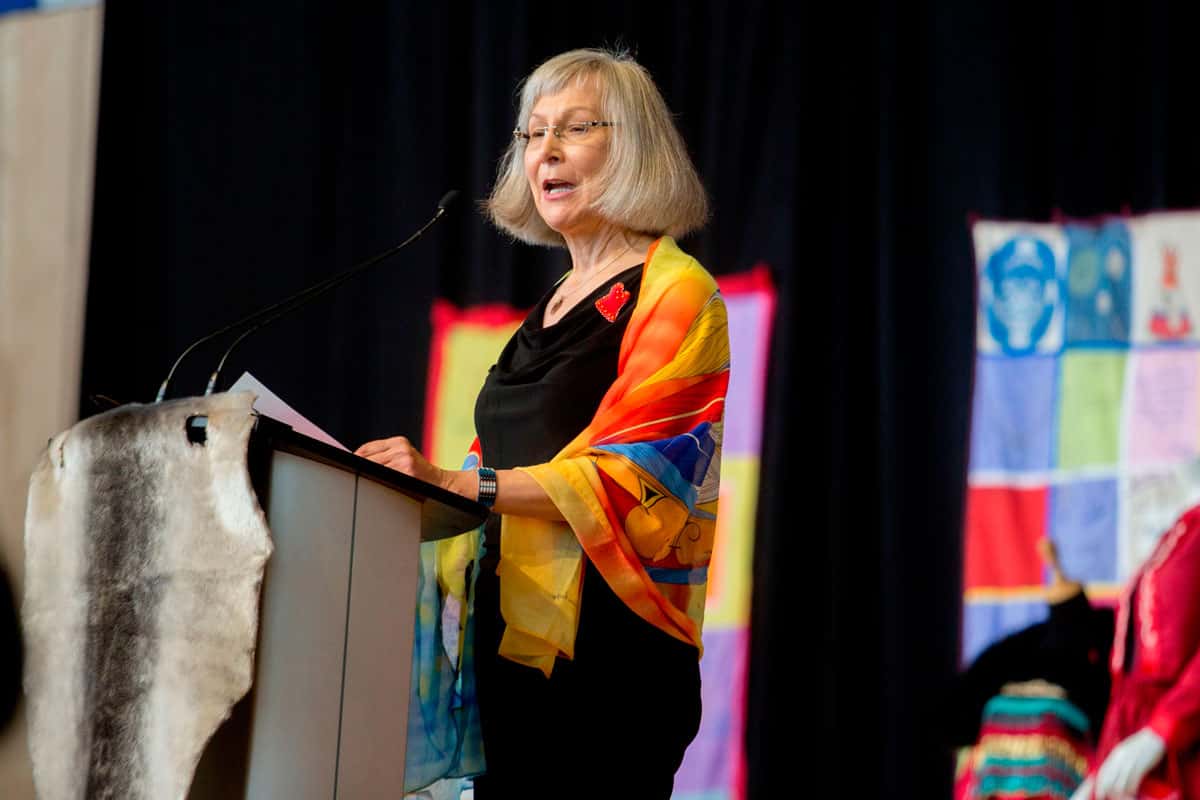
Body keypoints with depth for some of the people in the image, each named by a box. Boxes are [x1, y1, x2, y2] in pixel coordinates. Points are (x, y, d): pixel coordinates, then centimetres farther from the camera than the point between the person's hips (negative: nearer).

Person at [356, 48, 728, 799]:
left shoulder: (674, 293, -5)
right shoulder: (557, 302, 20)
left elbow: (631, 475, -16)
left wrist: (457, 482, -26)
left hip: (607, 647, -8)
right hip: (516, 637, 8)